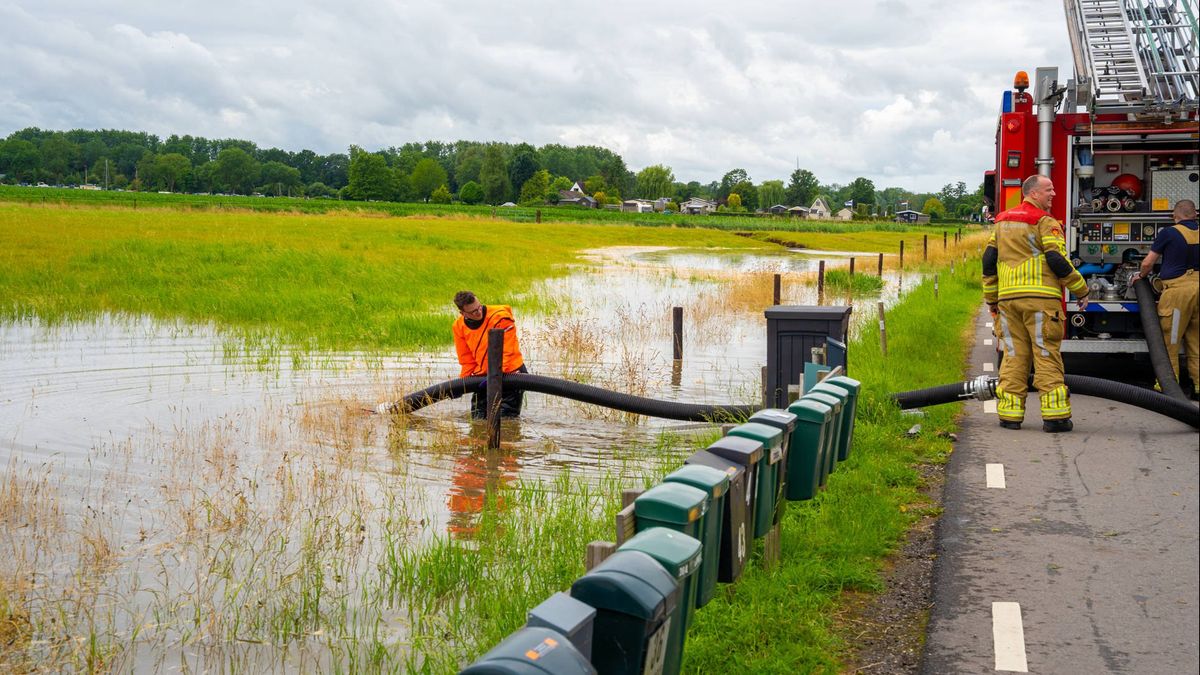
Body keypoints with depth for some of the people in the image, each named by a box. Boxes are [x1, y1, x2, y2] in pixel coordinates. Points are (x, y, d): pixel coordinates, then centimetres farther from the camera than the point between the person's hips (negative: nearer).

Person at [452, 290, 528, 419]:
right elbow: (467, 359, 6)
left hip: (509, 373, -5)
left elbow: (506, 351, -20)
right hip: (483, 376, 5)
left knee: (506, 418, -8)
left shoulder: (501, 317, -21)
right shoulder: (459, 326, -4)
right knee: (478, 418, 8)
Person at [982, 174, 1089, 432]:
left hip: (1008, 299, 6)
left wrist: (991, 298, 20)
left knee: (1014, 355, 8)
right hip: (1040, 297, -5)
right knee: (1046, 355, -3)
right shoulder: (1044, 222, -4)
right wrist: (1081, 290, -2)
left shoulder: (1003, 221, 17)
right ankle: (1054, 415, -5)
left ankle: (1010, 413, 5)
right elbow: (1057, 260, -11)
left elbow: (989, 261, 14)